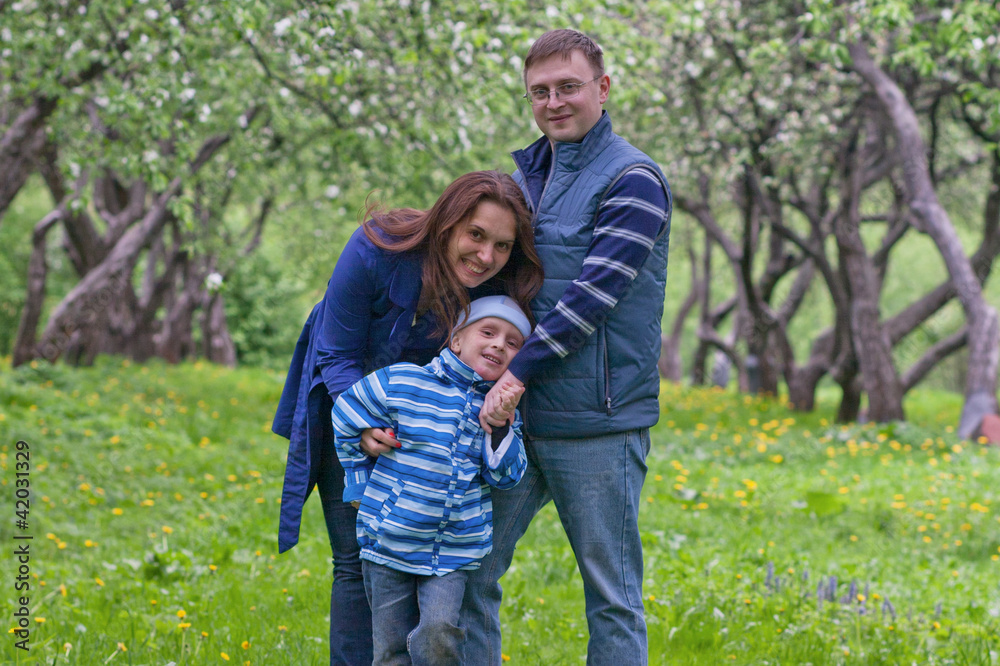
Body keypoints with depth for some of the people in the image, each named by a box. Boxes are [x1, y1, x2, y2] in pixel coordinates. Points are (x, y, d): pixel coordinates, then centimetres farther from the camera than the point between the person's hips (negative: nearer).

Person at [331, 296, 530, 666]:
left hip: (453, 554, 1)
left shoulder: (501, 406, 3)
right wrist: (362, 488, 8)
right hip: (389, 543, -1)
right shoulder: (401, 384, -8)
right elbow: (345, 419, 6)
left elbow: (504, 475, -3)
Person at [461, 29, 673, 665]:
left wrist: (516, 373, -19)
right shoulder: (528, 173, 15)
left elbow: (593, 295, -17)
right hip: (518, 418, 7)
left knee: (611, 593, 3)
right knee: (467, 570, 7)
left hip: (598, 422, -7)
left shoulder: (632, 179, -8)